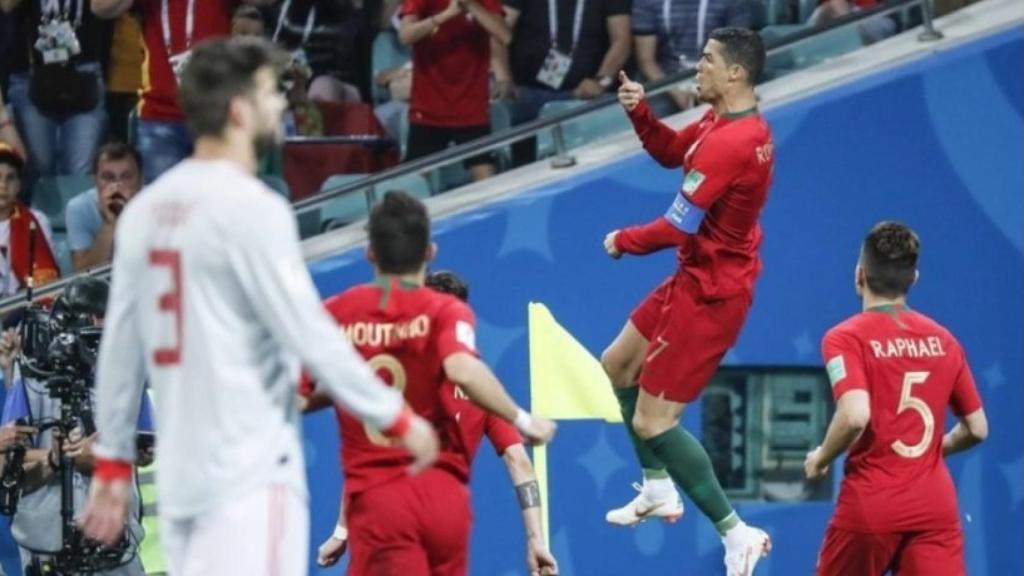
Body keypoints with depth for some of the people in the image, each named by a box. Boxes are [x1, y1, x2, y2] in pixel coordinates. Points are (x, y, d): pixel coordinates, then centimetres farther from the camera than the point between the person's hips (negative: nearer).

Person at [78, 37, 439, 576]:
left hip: (180, 472, 8)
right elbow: (310, 336, -13)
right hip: (250, 473, -8)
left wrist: (112, 461, 21)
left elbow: (119, 349, 14)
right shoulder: (250, 207, -12)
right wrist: (398, 420, -3)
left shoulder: (145, 209, 10)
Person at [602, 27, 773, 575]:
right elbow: (672, 151, 20)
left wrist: (624, 241, -7)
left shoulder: (728, 144, -29)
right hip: (697, 278, 11)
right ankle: (659, 489, 36)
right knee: (617, 365, 26)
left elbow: (678, 228, -26)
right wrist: (640, 113, 1)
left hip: (709, 293, -10)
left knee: (653, 421, -9)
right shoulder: (722, 121, 2)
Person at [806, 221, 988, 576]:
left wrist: (821, 458, -3)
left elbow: (855, 416, -20)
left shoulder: (846, 338, -5)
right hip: (936, 506, 3)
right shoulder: (943, 340, 9)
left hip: (870, 507, -3)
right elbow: (976, 429, 14)